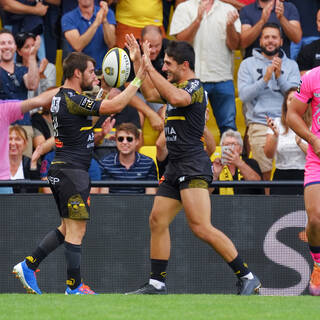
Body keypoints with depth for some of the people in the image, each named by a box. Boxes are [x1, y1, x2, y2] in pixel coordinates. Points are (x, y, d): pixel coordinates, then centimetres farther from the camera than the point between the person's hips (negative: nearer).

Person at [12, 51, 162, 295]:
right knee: (76, 231, -5)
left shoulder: (61, 98, 13)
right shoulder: (73, 100, -17)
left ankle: (28, 266, 16)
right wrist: (138, 79, -16)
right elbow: (116, 106, -22)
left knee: (67, 228, 17)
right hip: (72, 171, -10)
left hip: (60, 171, 10)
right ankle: (74, 288, -2)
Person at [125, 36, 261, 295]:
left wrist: (149, 67, -27)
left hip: (193, 167, -10)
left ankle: (247, 277, -16)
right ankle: (157, 284, 14)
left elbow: (176, 98, -33)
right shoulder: (178, 87, 18)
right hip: (175, 168, 10)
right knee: (157, 222, 8)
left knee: (201, 227, -18)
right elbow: (151, 93, 34)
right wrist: (137, 61, 28)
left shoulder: (194, 87, -11)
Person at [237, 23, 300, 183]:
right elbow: (244, 95, -1)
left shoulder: (291, 65, 15)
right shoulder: (248, 64, 11)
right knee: (265, 174, -11)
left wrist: (280, 76, -12)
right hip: (259, 125, -1)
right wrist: (265, 79, -12)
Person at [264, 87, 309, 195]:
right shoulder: (276, 123, 7)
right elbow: (269, 155, -1)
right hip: (282, 177, 1)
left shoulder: (312, 125, 3)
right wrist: (275, 135, -18)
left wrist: (300, 143, -21)